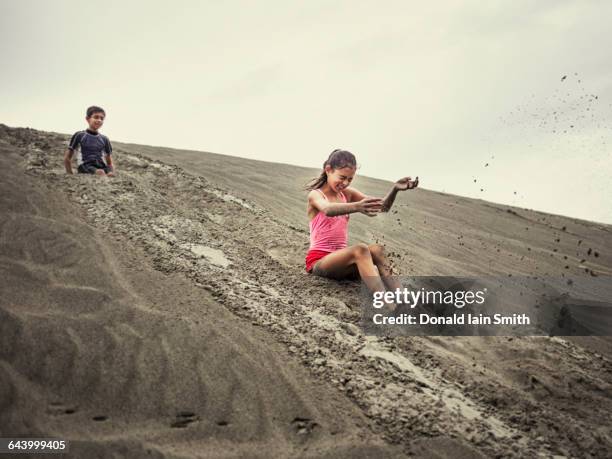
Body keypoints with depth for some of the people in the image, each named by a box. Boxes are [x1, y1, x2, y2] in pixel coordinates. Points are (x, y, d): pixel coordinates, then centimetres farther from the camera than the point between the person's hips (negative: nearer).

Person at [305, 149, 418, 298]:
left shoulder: (348, 194, 12)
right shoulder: (315, 195, -6)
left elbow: (383, 206, -1)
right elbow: (328, 210, -33)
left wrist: (395, 189, -22)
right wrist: (356, 207, -53)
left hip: (340, 257, 6)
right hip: (318, 260, -6)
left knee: (376, 249, -24)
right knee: (360, 250, -33)